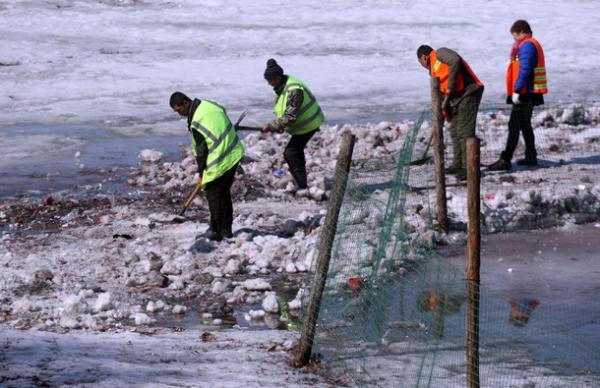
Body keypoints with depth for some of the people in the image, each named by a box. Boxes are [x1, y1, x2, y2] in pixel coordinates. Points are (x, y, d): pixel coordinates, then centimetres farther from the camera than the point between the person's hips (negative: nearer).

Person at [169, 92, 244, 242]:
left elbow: (201, 150, -14)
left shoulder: (196, 123, -20)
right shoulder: (210, 104, 4)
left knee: (213, 193, 4)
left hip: (220, 162, -9)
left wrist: (201, 174, -3)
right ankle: (226, 229, 25)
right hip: (235, 153, 9)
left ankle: (216, 231, 7)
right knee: (224, 192, 19)